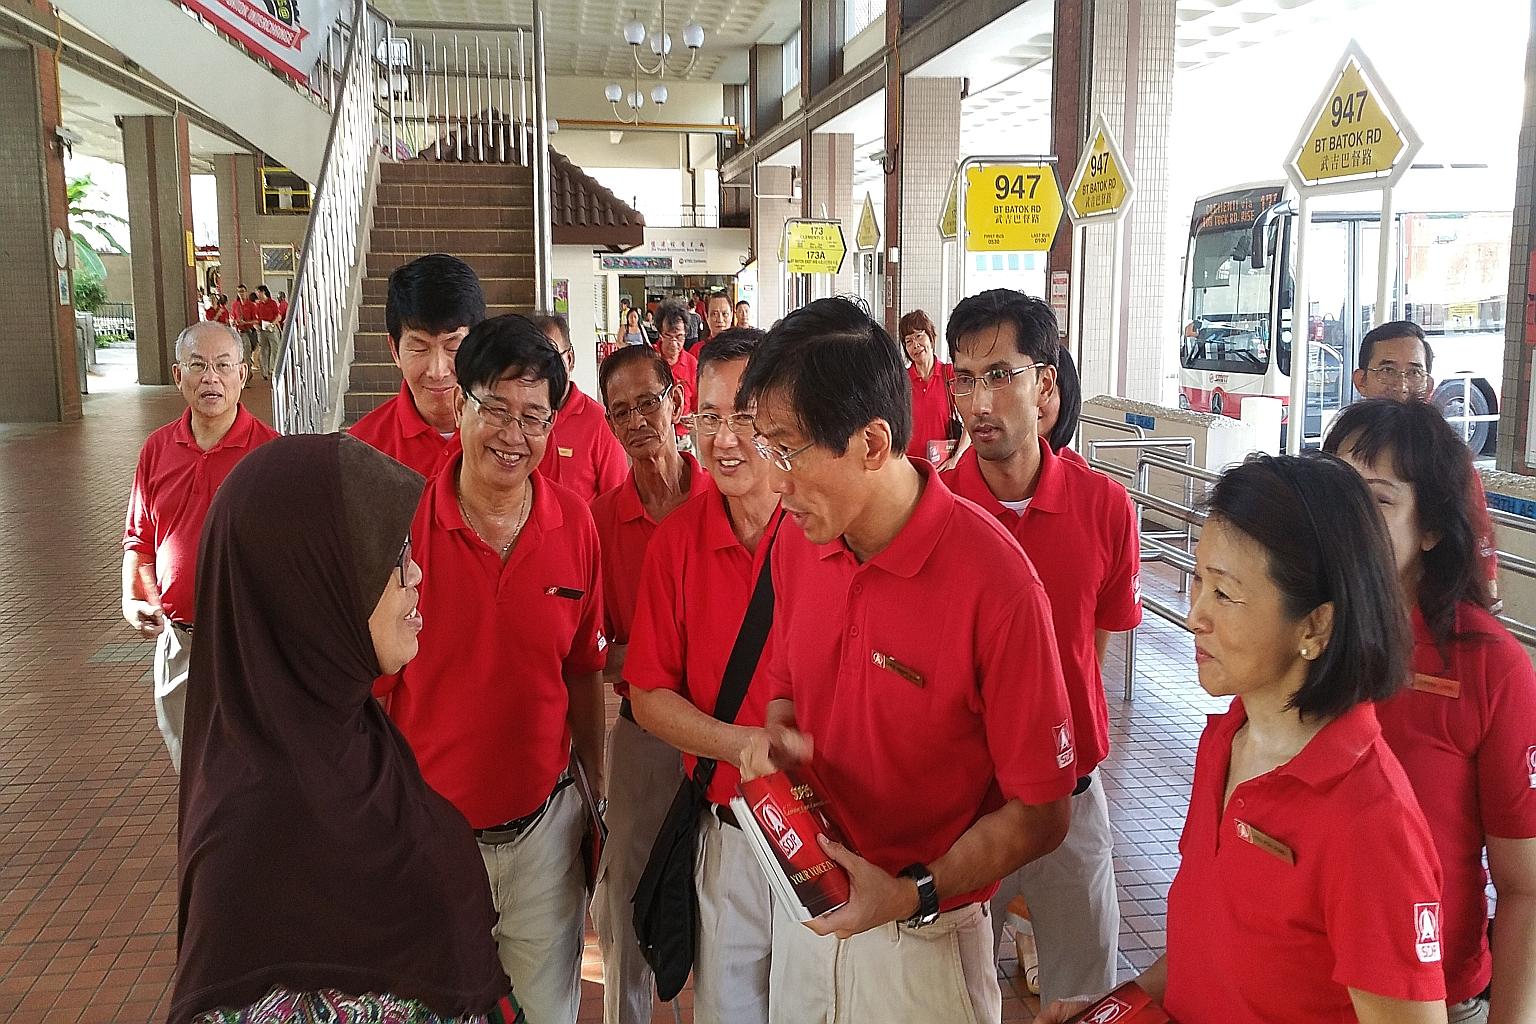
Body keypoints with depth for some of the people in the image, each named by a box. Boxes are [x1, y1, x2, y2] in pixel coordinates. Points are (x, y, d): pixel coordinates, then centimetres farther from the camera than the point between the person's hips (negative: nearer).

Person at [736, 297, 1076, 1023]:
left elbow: (1040, 813, -15)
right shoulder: (796, 545, -6)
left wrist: (916, 895, -24)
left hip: (923, 942, -5)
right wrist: (777, 739, -9)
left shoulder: (995, 586, -24)